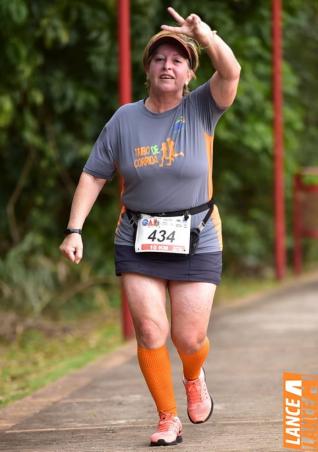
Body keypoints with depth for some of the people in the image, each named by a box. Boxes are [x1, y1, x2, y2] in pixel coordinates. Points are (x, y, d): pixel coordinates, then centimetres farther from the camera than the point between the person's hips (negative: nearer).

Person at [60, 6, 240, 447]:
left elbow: (231, 73, -22)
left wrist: (203, 33, -36)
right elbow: (93, 176, 3)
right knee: (149, 331, -7)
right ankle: (168, 419, 9)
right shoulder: (124, 119, 0)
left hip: (196, 242, -1)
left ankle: (194, 377, 36)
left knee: (189, 338, -1)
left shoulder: (201, 109, -3)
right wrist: (74, 229, -4)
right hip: (138, 243, 1)